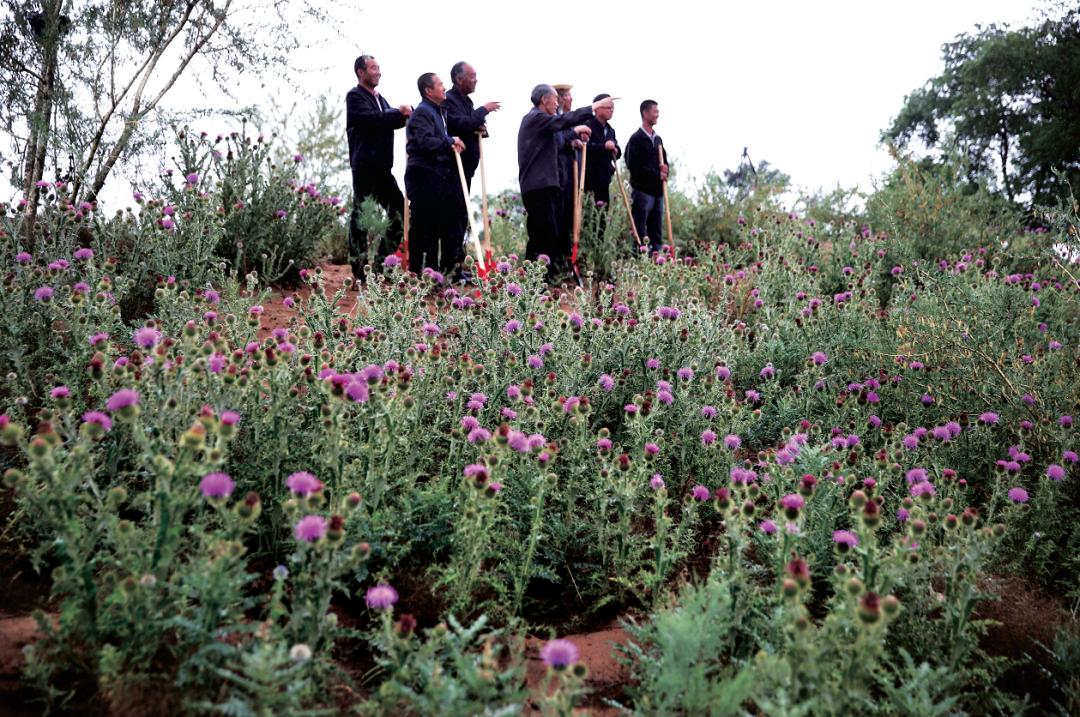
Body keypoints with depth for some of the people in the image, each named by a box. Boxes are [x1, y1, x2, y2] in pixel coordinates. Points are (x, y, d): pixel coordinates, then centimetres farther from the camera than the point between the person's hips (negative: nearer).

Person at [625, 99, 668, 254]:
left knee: (656, 234, 6)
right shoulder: (637, 139, -4)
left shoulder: (658, 139, 18)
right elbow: (634, 166, -13)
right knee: (640, 233, -8)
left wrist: (665, 169, 2)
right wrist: (657, 174, -12)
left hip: (658, 191, 7)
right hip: (642, 190, -7)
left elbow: (664, 161, 26)